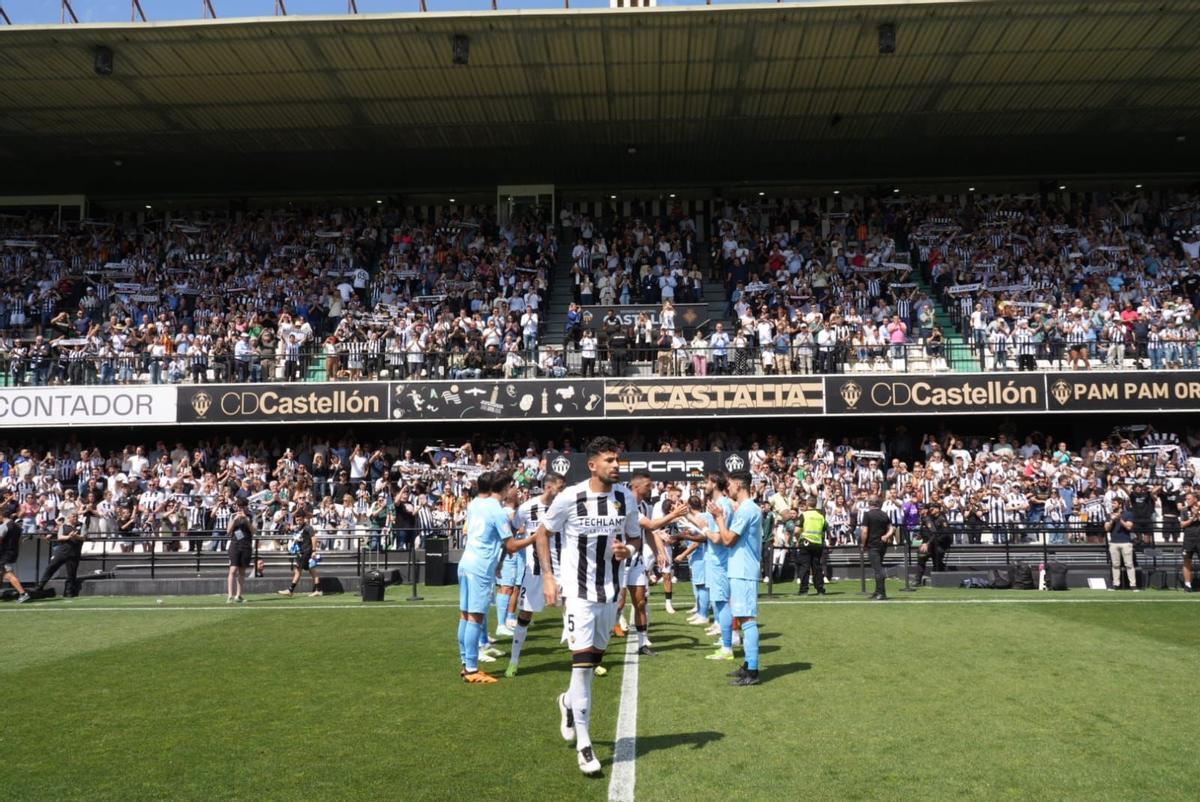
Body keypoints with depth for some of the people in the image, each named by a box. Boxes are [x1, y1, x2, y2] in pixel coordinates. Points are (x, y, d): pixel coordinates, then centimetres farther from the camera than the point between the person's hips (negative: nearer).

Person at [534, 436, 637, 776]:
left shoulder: (626, 498, -2)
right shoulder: (569, 498, -14)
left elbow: (635, 538, 12)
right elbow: (543, 533, 1)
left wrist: (626, 550, -12)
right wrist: (547, 576, -6)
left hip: (610, 589, 5)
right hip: (578, 590, -4)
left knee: (596, 656, 15)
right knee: (583, 661, -11)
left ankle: (569, 701, 46)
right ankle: (583, 744, -2)